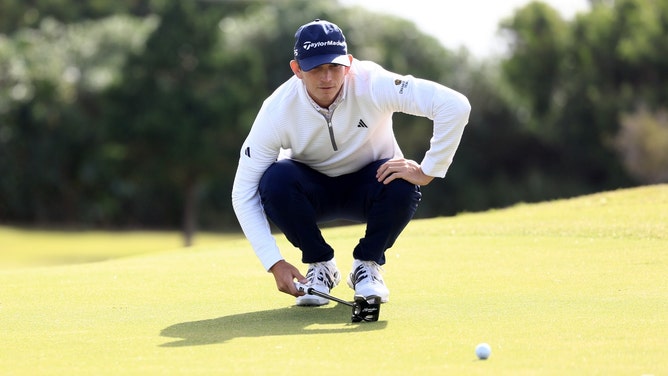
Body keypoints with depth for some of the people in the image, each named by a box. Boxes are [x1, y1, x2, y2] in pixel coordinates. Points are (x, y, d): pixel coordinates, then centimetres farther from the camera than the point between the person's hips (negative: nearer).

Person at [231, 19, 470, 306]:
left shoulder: (371, 84, -30)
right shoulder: (277, 110, -27)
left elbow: (455, 105, -36)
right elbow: (244, 193, -25)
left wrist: (427, 172, -36)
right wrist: (275, 264, -32)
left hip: (368, 187, 0)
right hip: (312, 191, 0)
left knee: (401, 185, -33)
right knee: (275, 181, -32)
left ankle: (367, 266, -5)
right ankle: (320, 266, -6)